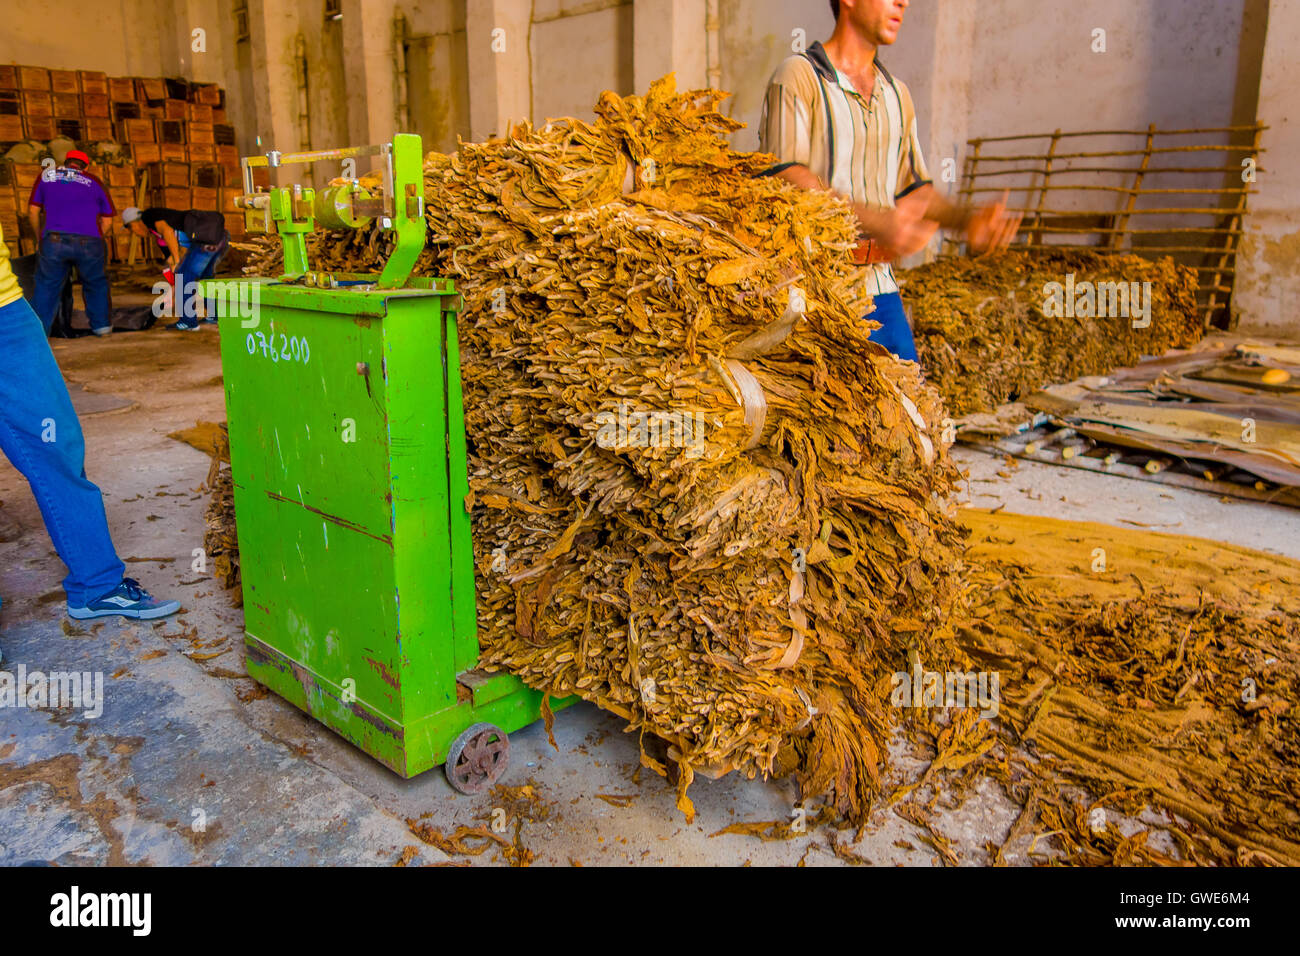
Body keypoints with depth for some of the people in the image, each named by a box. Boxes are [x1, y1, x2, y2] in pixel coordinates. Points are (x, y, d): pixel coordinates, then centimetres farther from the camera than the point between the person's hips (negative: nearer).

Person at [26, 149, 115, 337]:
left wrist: (40, 237, 25)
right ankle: (102, 325, 24)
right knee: (96, 284, 19)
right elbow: (107, 220, 16)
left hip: (54, 240, 0)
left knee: (47, 287, 9)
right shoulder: (93, 181, 17)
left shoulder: (47, 175, 17)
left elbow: (32, 211, 15)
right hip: (90, 242, 0)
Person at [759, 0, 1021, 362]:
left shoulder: (898, 94, 19)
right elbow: (785, 176, -16)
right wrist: (874, 222, -27)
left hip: (879, 287, 7)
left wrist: (967, 217, -2)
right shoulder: (798, 76, -3)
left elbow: (914, 190, 20)